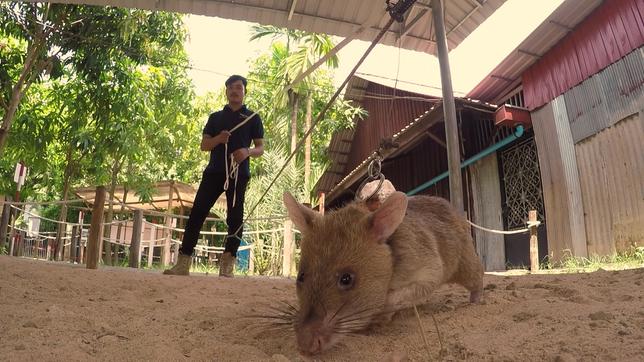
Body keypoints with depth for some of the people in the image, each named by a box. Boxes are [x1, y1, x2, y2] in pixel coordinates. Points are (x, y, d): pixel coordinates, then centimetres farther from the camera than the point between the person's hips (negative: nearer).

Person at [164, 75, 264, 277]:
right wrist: (218, 139, -10)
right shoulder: (215, 117, 19)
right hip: (214, 171, 2)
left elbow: (260, 148, 7)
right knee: (197, 212, -5)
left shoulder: (252, 118, 12)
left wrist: (247, 152, -16)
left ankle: (227, 265, -1)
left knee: (235, 217, -5)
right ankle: (183, 263, -3)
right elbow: (204, 145, 12)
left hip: (239, 173, -2)